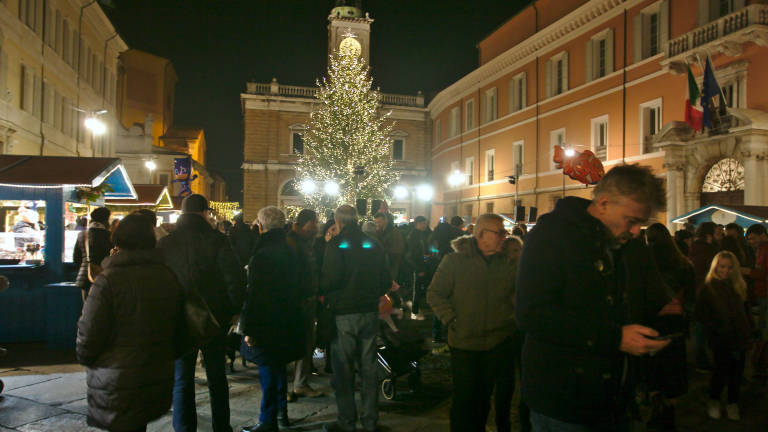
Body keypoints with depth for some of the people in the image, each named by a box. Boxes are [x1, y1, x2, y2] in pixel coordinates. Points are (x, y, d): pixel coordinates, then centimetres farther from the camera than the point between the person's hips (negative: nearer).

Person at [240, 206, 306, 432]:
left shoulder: (262, 255, -19)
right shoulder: (292, 250, 6)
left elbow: (254, 294, -20)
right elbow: (301, 287, 14)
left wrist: (248, 328, -15)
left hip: (267, 323, -8)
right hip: (289, 322, 8)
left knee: (268, 371, 1)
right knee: (278, 367, 21)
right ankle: (282, 413, 33)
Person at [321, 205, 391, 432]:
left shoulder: (335, 245, -9)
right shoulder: (372, 244, 6)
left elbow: (329, 280, -17)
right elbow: (386, 281, 7)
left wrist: (323, 294, 3)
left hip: (343, 313, -4)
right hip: (369, 312, 5)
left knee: (344, 369, 5)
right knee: (368, 366, 12)